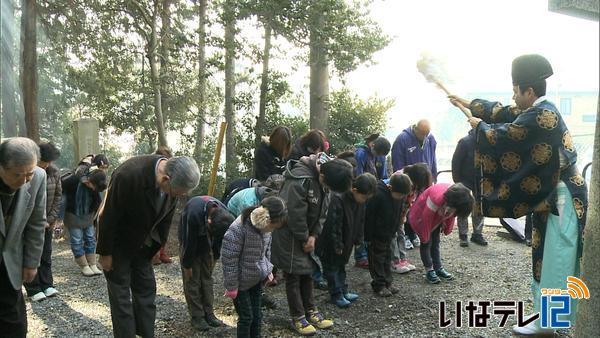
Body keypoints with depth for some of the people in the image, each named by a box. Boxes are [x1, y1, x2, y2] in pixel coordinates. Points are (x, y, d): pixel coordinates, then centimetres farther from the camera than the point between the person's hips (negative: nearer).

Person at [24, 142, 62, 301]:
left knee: (46, 254, 10)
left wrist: (52, 218, -1)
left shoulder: (54, 172, -2)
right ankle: (33, 290, 11)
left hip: (46, 221, 4)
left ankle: (47, 285, 20)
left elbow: (57, 195, 5)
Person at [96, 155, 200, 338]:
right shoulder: (129, 175, -35)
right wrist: (105, 253, -14)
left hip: (142, 245, 5)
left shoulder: (174, 179, -17)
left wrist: (158, 245, 3)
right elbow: (108, 216, -23)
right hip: (118, 244, -5)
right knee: (121, 296, 1)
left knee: (146, 292, 9)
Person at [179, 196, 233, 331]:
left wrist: (215, 257, 4)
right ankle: (196, 316, 8)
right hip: (190, 243, -4)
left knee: (207, 277, 7)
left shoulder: (224, 214, -25)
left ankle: (208, 313, 17)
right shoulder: (194, 213, -40)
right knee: (192, 279, -3)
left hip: (206, 244, 4)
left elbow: (219, 238, -5)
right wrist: (187, 265, -15)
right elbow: (189, 241, -26)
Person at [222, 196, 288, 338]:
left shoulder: (265, 227, -6)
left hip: (257, 280, 6)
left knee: (257, 316, 15)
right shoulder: (238, 229, -28)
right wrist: (231, 286, -17)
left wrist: (267, 270, 10)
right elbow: (229, 259, -22)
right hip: (241, 282, -6)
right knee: (246, 317, 4)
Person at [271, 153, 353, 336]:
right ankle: (298, 317, 14)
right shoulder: (300, 179, -29)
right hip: (289, 236, -8)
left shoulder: (323, 180, -1)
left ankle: (311, 311, 28)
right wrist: (304, 239, -14)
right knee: (293, 275, 2)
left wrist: (313, 235, -5)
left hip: (305, 236, 8)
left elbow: (322, 211, 5)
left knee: (307, 272, 15)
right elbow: (295, 214, -26)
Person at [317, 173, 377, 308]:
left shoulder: (360, 200, -5)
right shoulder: (338, 199, -31)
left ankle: (343, 291, 32)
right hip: (331, 245, -8)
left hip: (346, 242, 8)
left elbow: (361, 221, 7)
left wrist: (358, 239, 7)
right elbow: (334, 225, -28)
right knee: (332, 268, 5)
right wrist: (337, 245, -22)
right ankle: (336, 295, 16)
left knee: (341, 266, 21)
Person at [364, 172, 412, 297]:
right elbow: (369, 217, -23)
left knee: (387, 257, 17)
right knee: (377, 259, 4)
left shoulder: (401, 195, -10)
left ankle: (388, 282, 29)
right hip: (376, 235, -7)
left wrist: (394, 231, 12)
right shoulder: (377, 194, -30)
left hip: (389, 234, 7)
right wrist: (368, 237, -17)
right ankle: (379, 285, 16)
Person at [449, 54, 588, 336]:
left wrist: (479, 126, 8)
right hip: (550, 194, 10)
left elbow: (502, 135, -13)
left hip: (560, 197, -10)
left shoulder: (540, 115, -20)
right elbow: (503, 113, 22)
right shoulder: (540, 110, 11)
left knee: (554, 258, -3)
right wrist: (468, 103, 27)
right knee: (550, 255, 16)